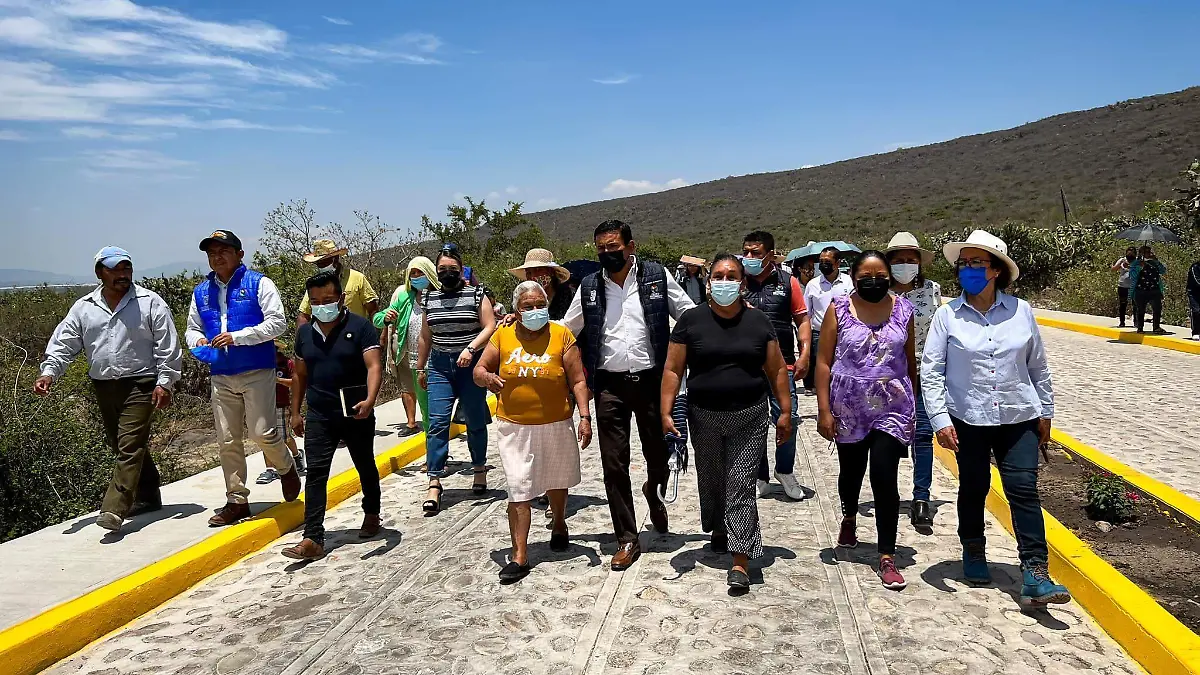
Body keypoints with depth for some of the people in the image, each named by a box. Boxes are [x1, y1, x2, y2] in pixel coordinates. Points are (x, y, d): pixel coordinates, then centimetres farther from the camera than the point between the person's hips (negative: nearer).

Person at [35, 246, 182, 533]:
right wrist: (48, 372, -7)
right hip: (104, 387, 6)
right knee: (122, 446, 14)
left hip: (140, 384, -6)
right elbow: (63, 344, 9)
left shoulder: (150, 302, -3)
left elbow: (167, 347, -5)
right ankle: (147, 497, 29)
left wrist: (164, 383, -10)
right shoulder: (83, 308, 9)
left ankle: (114, 509, -18)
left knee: (130, 446, -13)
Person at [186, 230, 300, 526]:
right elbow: (192, 328, 23)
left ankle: (287, 469, 21)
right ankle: (237, 501, 18)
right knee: (227, 441, 6)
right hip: (221, 377, 5)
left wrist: (237, 337, -18)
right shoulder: (201, 292, 13)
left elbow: (277, 322, -10)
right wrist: (198, 341, -2)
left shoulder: (258, 283, -3)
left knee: (263, 433, -11)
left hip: (257, 372, -5)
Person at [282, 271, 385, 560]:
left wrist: (370, 400, -35)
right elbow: (301, 374, 16)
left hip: (356, 414, -3)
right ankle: (313, 539, -7)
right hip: (319, 416, 3)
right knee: (315, 473, -6)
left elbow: (374, 366, -19)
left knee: (366, 467, 15)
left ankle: (371, 514, 38)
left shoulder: (360, 327, -9)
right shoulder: (305, 332, 7)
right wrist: (295, 412, 14)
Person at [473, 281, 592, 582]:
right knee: (518, 490, -3)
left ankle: (559, 525, 47)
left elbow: (578, 381, -4)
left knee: (556, 481, 20)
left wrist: (585, 416, -13)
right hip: (513, 428, 0)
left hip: (556, 426, 0)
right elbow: (479, 370, 5)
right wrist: (487, 378, -18)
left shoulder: (561, 335, -5)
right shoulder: (502, 336, -1)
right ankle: (519, 556, 3)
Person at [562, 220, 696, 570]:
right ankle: (627, 539, 17)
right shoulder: (589, 286, 6)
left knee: (659, 455, 9)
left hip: (650, 380, -1)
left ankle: (653, 491, 46)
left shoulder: (656, 276, 1)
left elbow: (691, 316, 6)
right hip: (610, 386, 1)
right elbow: (565, 329, 15)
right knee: (614, 464, 3)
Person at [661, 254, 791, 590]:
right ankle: (719, 531, 41)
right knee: (711, 481, 14)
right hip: (704, 417, 1)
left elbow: (777, 369, 7)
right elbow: (673, 370, 0)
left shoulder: (759, 321, 3)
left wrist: (785, 412, 4)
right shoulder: (691, 321, 0)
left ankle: (740, 562, -4)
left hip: (749, 417, -1)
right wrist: (666, 413, -6)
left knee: (741, 486, -5)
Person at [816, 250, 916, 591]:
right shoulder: (839, 310, -5)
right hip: (848, 408, 1)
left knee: (885, 479, -7)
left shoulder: (903, 310, 0)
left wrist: (914, 406, 10)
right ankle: (849, 518, 50)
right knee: (850, 471, 18)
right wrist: (824, 410, -9)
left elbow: (911, 361, 8)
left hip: (892, 408, 0)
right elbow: (824, 362, -5)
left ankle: (887, 558, 3)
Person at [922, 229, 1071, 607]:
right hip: (967, 419, 0)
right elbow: (931, 371, -5)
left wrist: (1045, 413, 13)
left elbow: (1038, 366, 10)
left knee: (1024, 490, -5)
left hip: (1018, 418, 1)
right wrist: (940, 420, -11)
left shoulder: (1020, 311, 0)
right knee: (973, 488, 13)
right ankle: (974, 552, 35)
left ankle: (1035, 575, -3)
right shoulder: (948, 315, -5)